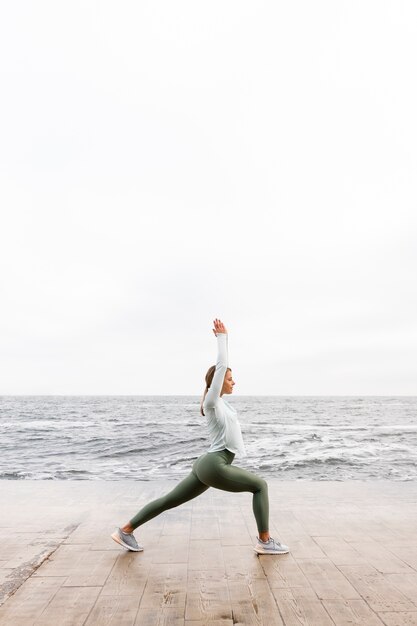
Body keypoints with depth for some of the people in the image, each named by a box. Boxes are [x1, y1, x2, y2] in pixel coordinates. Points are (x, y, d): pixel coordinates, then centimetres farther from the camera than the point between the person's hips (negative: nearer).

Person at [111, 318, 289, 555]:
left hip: (206, 466, 9)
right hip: (214, 467, -9)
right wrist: (222, 336, -9)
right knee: (260, 485, 1)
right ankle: (265, 542, 8)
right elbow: (221, 366, -16)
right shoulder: (212, 402, -11)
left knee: (170, 501, 13)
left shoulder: (221, 401, 12)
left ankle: (126, 530, 21)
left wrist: (224, 337, 15)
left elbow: (223, 366, 16)